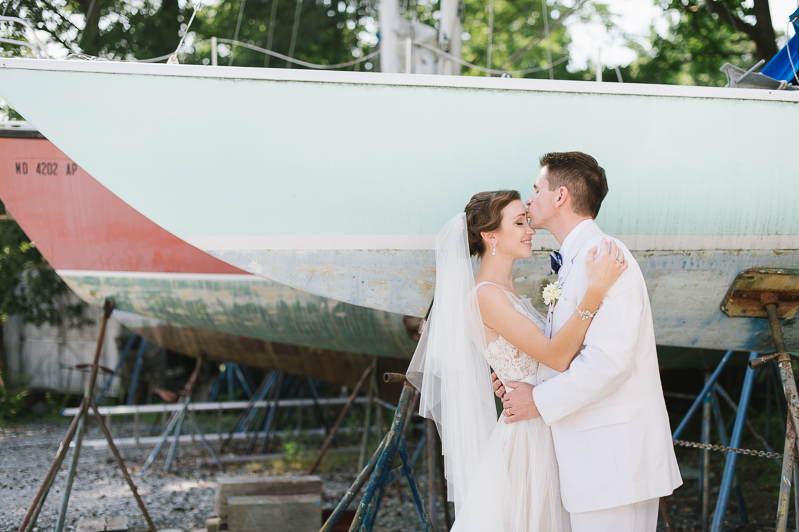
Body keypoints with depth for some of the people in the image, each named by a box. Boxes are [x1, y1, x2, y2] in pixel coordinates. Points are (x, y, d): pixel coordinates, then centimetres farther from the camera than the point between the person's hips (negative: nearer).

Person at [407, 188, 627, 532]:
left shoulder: (506, 293, 13)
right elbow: (556, 355, -23)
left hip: (544, 435, 9)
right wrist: (595, 291, -31)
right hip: (527, 436, -9)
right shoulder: (486, 296, -17)